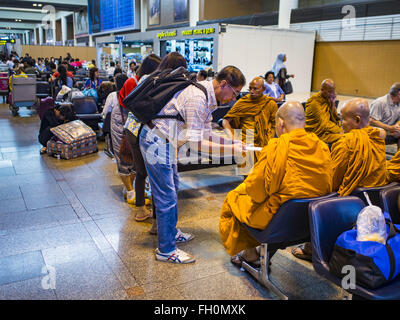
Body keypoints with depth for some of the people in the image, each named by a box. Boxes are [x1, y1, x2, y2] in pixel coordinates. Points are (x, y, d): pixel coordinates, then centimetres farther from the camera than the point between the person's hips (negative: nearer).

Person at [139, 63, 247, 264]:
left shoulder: (208, 97, 6)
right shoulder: (197, 98, -26)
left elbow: (205, 135, 10)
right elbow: (195, 144, -27)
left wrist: (232, 142, 1)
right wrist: (230, 149, -23)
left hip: (164, 141, 10)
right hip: (157, 143, -10)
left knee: (172, 188, 20)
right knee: (167, 197, -4)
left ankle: (171, 232, 37)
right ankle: (166, 250, 8)